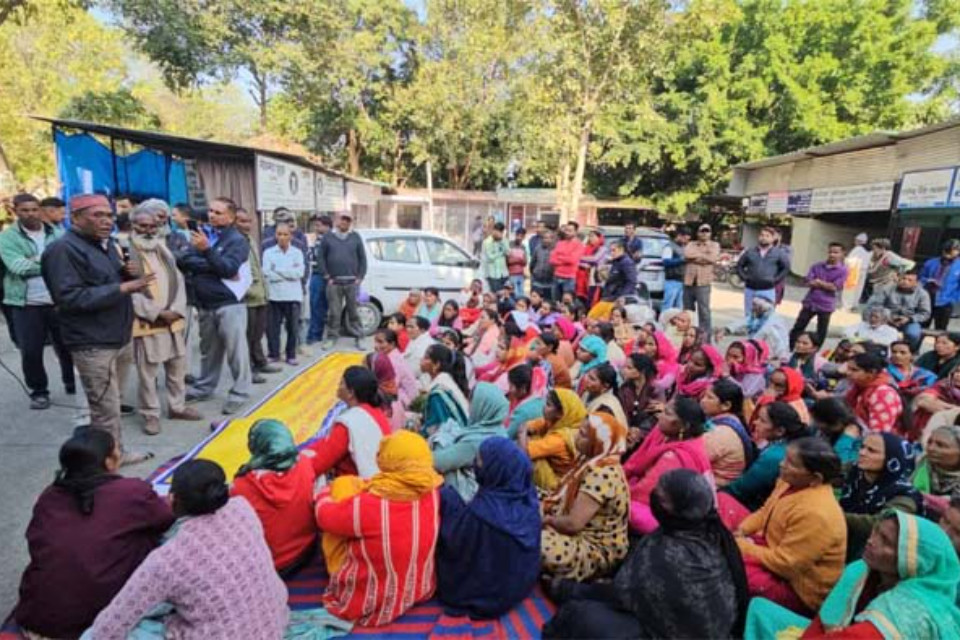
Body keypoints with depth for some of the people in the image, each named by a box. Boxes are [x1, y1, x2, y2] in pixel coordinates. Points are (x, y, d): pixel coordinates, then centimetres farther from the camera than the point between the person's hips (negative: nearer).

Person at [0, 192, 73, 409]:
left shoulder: (58, 233, 5)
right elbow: (17, 267, -16)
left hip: (59, 301, 1)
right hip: (26, 305, -1)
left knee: (66, 346, 11)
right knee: (30, 351, 4)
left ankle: (72, 383, 31)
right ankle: (38, 391, 21)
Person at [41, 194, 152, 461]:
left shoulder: (106, 243, 13)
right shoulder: (64, 250, -15)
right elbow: (69, 297, -23)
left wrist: (128, 273, 2)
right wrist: (122, 288, -26)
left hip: (115, 337, 9)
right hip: (92, 343, -9)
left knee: (111, 403, 18)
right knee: (106, 408, -1)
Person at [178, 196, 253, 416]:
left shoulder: (237, 240, -6)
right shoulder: (202, 234, 10)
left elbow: (229, 269, -19)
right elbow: (184, 261, -2)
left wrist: (207, 250, -27)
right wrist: (213, 266, -14)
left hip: (229, 304, -6)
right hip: (205, 304, 6)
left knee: (236, 350, -2)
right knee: (208, 350, 18)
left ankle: (239, 392, 9)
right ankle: (204, 387, 32)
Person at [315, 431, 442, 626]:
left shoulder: (367, 507, -32)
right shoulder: (434, 495, -20)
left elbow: (325, 515, -11)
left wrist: (324, 492, 10)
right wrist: (370, 486, 13)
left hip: (366, 603, -4)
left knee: (344, 484, 2)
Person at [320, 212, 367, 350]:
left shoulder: (355, 237, 9)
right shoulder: (328, 237, 7)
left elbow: (362, 258, 8)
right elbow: (322, 258, 6)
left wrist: (360, 277, 0)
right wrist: (327, 276, -2)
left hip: (352, 282, 0)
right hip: (334, 282, 0)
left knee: (353, 311, 4)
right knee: (334, 312, 2)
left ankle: (358, 338, 11)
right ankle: (331, 337, 12)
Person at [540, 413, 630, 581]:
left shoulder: (603, 474, -27)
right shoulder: (592, 461, 3)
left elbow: (573, 523, -29)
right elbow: (567, 500, 11)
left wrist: (546, 520, -11)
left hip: (596, 552, -10)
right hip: (580, 536, 10)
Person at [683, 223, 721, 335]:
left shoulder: (714, 245, 10)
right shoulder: (691, 244, 16)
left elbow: (712, 259, -9)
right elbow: (686, 255, -5)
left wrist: (695, 256, -8)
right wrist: (703, 255, -9)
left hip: (703, 283, -3)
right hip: (688, 282, 3)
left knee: (704, 311, -6)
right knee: (687, 310, 10)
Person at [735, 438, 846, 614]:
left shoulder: (815, 514, -31)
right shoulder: (791, 481, -4)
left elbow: (784, 564, -28)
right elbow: (765, 512, 13)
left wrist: (741, 547, -19)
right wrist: (742, 530, -4)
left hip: (798, 588, -9)